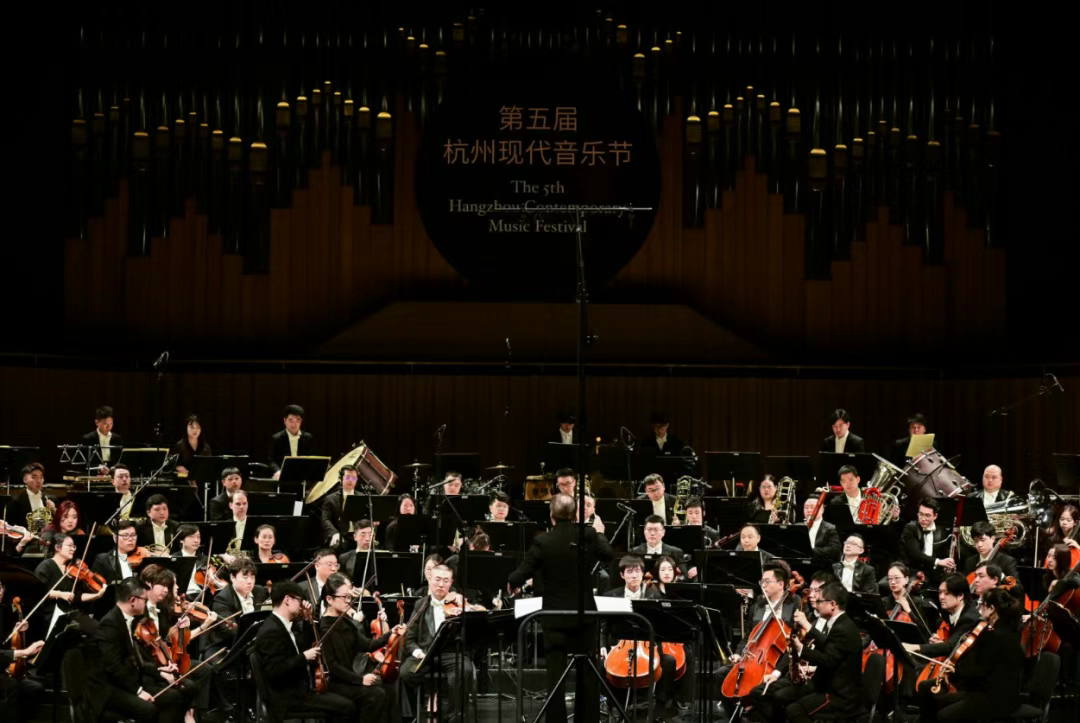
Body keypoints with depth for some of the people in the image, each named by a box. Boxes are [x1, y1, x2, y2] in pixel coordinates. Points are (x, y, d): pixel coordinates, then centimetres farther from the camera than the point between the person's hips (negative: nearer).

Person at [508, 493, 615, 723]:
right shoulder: (588, 535, -6)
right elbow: (608, 555, 9)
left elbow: (522, 574, -12)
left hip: (555, 616, -3)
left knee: (555, 675, 0)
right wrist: (599, 534, 24)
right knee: (587, 673, 13)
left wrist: (512, 583, 9)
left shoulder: (542, 542, -14)